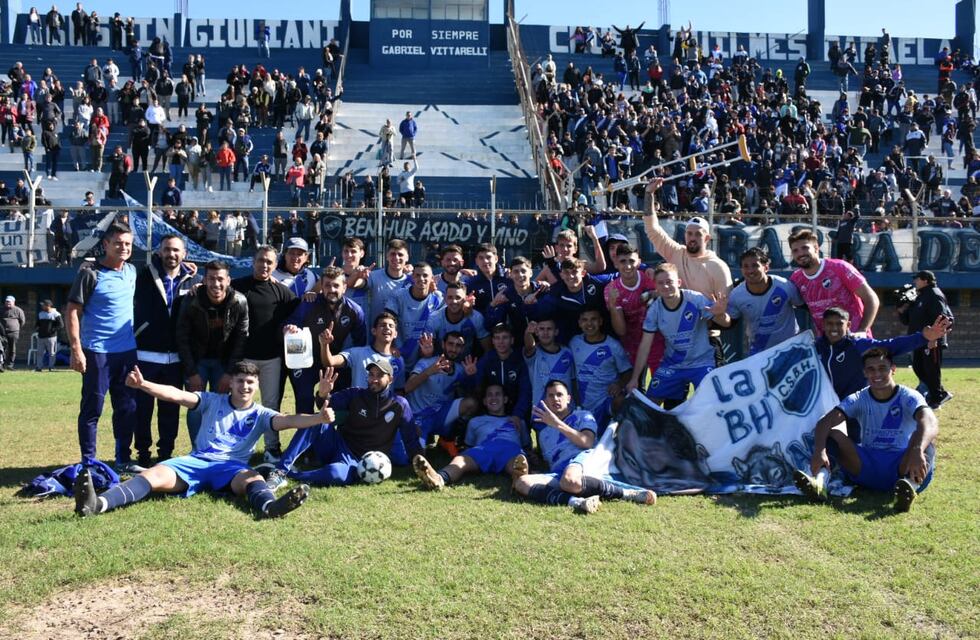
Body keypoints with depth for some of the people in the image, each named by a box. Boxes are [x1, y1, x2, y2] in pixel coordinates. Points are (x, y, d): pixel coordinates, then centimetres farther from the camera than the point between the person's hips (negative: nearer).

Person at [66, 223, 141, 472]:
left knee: (127, 407, 10)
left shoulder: (132, 271, 9)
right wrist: (76, 349, -17)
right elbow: (73, 311, -10)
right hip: (97, 352, -6)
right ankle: (88, 462, 11)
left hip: (127, 351, 6)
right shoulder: (90, 273, -9)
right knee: (92, 408, 2)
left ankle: (123, 459, 20)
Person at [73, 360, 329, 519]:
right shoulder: (213, 401, 14)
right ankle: (97, 504, -48)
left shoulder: (260, 415, 11)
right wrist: (143, 385, -17)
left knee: (252, 478, -37)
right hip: (197, 461, 1)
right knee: (155, 474, -26)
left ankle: (270, 506, -72)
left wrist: (318, 418, -28)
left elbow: (288, 420, -7)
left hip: (232, 467, -1)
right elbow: (177, 395, 0)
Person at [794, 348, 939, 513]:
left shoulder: (908, 397, -5)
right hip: (868, 465, 3)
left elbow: (931, 423, -28)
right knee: (831, 435, -17)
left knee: (925, 437, -30)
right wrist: (819, 450, -36)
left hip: (902, 465, -2)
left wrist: (917, 451, -50)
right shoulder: (858, 399, 2)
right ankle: (820, 482, -43)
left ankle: (911, 485, -55)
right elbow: (825, 422, -14)